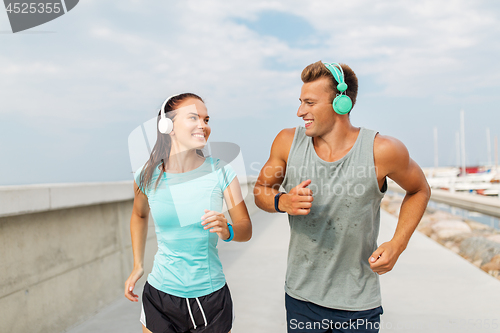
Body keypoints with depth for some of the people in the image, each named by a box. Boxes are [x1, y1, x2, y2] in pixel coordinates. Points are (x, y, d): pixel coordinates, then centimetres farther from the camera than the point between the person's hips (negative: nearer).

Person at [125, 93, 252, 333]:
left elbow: (246, 228, -5)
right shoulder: (147, 176, -7)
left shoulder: (220, 172, -10)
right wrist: (138, 265, 14)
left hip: (212, 297, 0)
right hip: (160, 295, 1)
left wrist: (227, 231, -26)